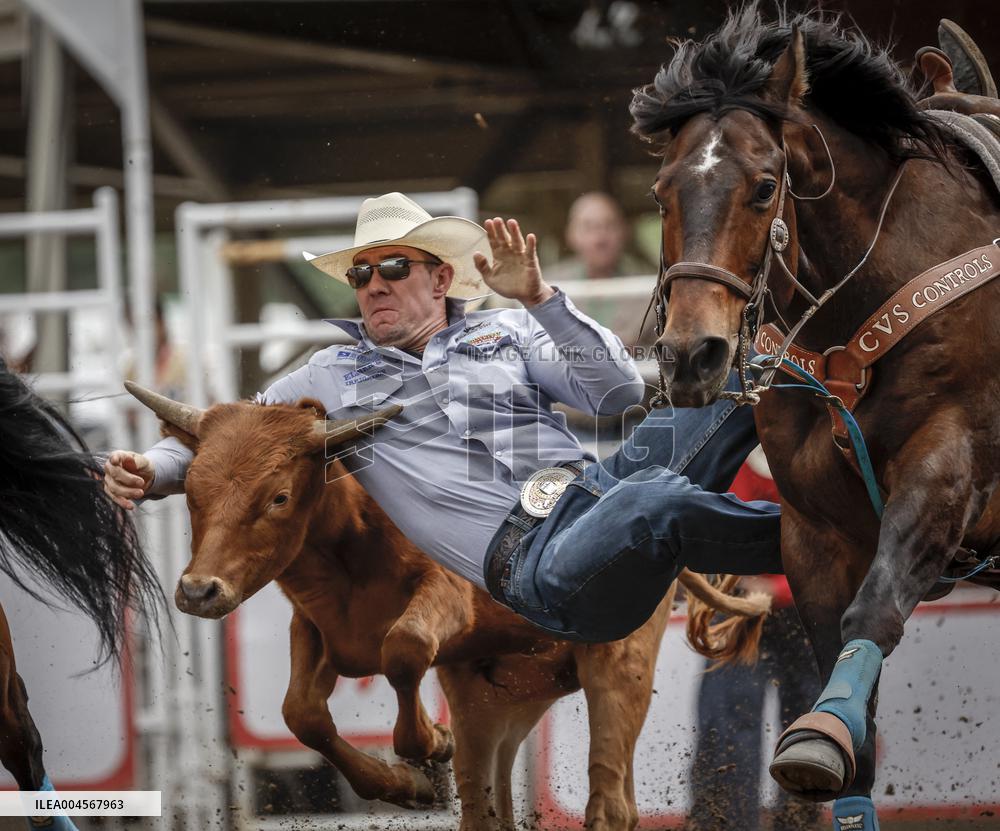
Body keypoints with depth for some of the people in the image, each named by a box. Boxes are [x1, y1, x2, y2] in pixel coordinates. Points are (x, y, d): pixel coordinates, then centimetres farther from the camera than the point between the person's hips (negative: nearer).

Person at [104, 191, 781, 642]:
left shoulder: (508, 333, 23)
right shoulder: (333, 378, 23)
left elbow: (619, 391, 11)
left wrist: (540, 298, 1)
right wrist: (152, 471, 1)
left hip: (598, 489, 4)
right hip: (532, 562, -4)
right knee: (656, 503, -38)